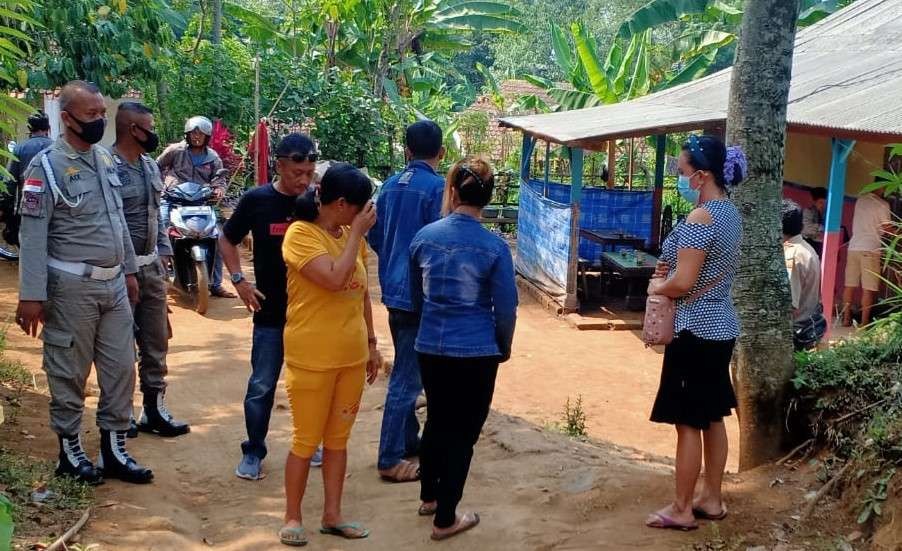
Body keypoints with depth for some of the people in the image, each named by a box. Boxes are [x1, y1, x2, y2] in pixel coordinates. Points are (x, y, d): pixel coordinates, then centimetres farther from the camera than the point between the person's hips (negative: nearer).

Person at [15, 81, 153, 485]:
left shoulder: (105, 160, 9)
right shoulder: (47, 166, -12)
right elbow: (33, 235, -15)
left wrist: (129, 270, 18)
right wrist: (31, 295, -18)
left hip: (113, 284, 7)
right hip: (72, 287, -7)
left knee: (120, 368, 9)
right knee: (69, 374, 6)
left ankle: (114, 451, 20)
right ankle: (70, 452, 20)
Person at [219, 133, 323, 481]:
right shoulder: (256, 200, -6)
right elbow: (227, 239, 7)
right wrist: (239, 280, -4)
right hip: (270, 313, -1)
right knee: (262, 385, 4)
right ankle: (253, 453, 18)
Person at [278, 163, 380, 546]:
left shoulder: (351, 235, 7)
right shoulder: (301, 234, -14)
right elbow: (334, 279, -27)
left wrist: (371, 343, 15)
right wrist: (357, 233, -19)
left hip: (351, 356, 6)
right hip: (312, 358, -6)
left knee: (338, 439, 13)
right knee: (306, 441, 4)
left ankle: (332, 515, 24)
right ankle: (292, 518, 18)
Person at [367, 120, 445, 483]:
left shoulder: (390, 185, 8)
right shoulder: (437, 187, -14)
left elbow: (374, 237, 13)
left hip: (393, 290, 8)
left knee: (406, 370, 20)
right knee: (407, 378, -2)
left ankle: (409, 440, 32)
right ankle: (390, 460, 2)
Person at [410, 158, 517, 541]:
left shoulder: (424, 237, -4)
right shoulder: (494, 247, -14)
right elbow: (505, 308, -8)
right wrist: (504, 347, 11)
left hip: (430, 348, 4)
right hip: (476, 353, -4)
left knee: (436, 421, 24)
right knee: (463, 432, 9)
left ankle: (429, 497, 41)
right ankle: (445, 519, 16)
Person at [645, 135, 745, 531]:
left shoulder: (699, 218, -21)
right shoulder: (730, 212, 9)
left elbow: (682, 284, -24)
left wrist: (656, 285, -4)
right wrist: (671, 271, 7)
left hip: (695, 329, -10)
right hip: (721, 325, 10)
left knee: (688, 423, -1)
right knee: (712, 418, 16)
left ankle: (681, 510, 8)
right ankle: (712, 499, 25)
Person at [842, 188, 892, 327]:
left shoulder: (861, 200, 9)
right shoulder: (883, 205, -8)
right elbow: (888, 229, -5)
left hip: (854, 247, 6)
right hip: (870, 249, -6)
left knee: (850, 284, 8)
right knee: (868, 288, -2)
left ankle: (846, 317, 12)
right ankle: (864, 321, -1)